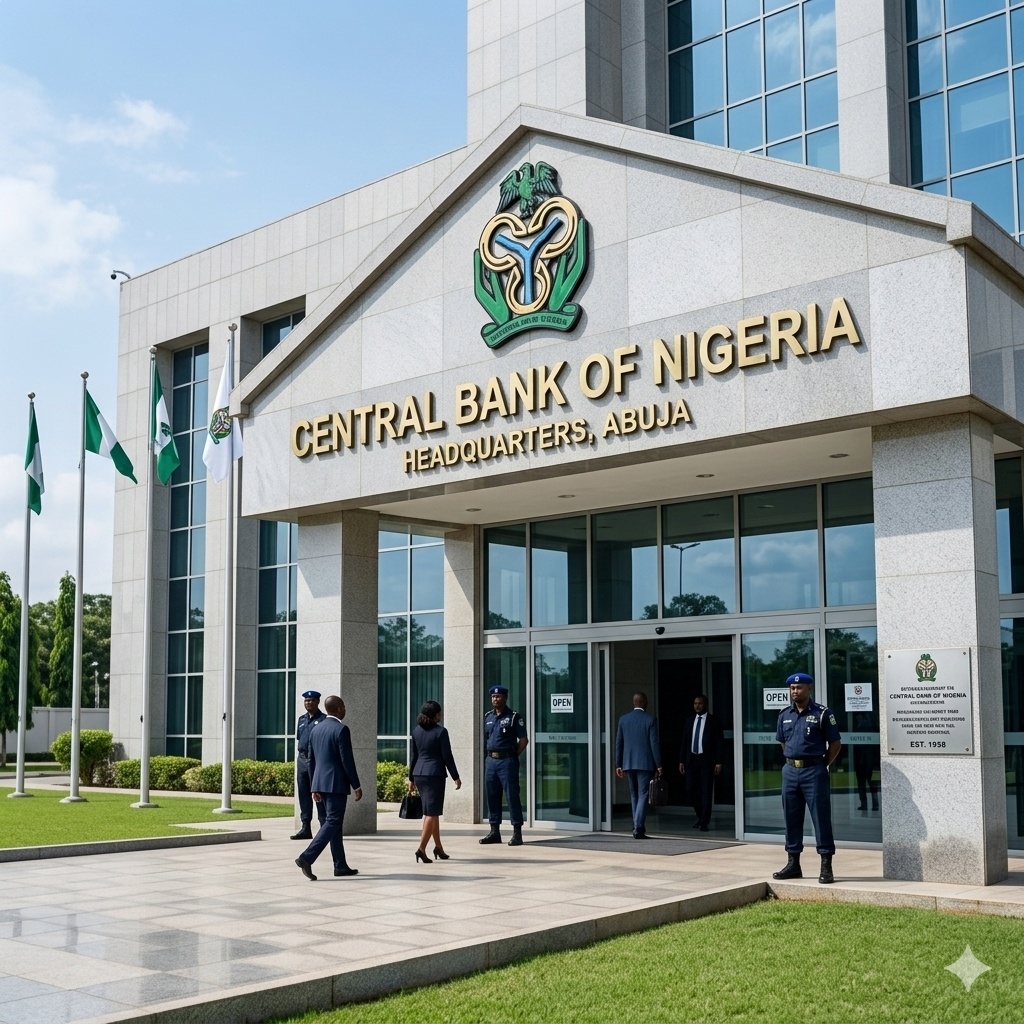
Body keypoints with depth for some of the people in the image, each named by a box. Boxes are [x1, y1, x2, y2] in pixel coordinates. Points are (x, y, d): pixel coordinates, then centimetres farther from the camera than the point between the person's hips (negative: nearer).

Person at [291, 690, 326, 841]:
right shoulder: (301, 719, 15)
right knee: (303, 794, 8)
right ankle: (305, 828, 14)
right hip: (302, 760, 7)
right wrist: (298, 761, 15)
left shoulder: (323, 720, -4)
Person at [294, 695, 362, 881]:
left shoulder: (316, 729, 12)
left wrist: (315, 787, 21)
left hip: (321, 783, 8)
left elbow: (311, 761, 16)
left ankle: (341, 866, 16)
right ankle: (307, 858, -17)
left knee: (334, 822, 13)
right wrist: (356, 786, -8)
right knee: (332, 822, -6)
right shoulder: (341, 729, -13)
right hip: (336, 783, -8)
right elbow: (347, 760, -15)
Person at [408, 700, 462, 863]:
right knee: (431, 813, -3)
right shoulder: (440, 731, -10)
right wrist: (456, 777, -1)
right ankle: (421, 849, -12)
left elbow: (414, 756, 13)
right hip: (434, 775, -7)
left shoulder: (417, 731, 7)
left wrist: (411, 778, 19)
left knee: (432, 811, 17)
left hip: (419, 774, 7)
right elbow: (447, 757, -9)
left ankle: (438, 847, 23)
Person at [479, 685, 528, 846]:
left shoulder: (514, 717, -4)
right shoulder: (488, 717, 14)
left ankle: (517, 833, -4)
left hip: (507, 761, -6)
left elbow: (523, 740, -5)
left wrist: (512, 756, -7)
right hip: (490, 760, 6)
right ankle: (494, 831, 16)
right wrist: (486, 758, 9)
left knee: (512, 795, -6)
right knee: (492, 796, 8)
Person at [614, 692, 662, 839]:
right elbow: (654, 743, -9)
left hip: (628, 763, 4)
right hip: (645, 763, -4)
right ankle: (638, 828, -12)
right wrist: (658, 765, -5)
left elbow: (618, 743, 7)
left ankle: (638, 827, 15)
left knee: (634, 796, 14)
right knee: (643, 795, -3)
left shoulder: (623, 719, 5)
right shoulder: (650, 719, -6)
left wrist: (618, 764, 12)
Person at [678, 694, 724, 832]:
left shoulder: (713, 720, 0)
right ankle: (699, 815, 24)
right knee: (690, 789, 1)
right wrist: (681, 761, 7)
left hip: (707, 760, -4)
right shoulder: (689, 720, 12)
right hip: (691, 759, 4)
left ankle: (704, 822, 4)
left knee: (706, 791, -3)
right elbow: (684, 741, 13)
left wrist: (719, 762, -10)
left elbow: (720, 742, -3)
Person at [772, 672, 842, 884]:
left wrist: (822, 765, -2)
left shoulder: (822, 713, -6)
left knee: (821, 818, -3)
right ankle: (793, 864, 19)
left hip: (814, 771, -6)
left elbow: (835, 743, -2)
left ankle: (826, 867, 1)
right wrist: (792, 760, 12)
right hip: (790, 771, 6)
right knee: (791, 818, 10)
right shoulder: (784, 715, 10)